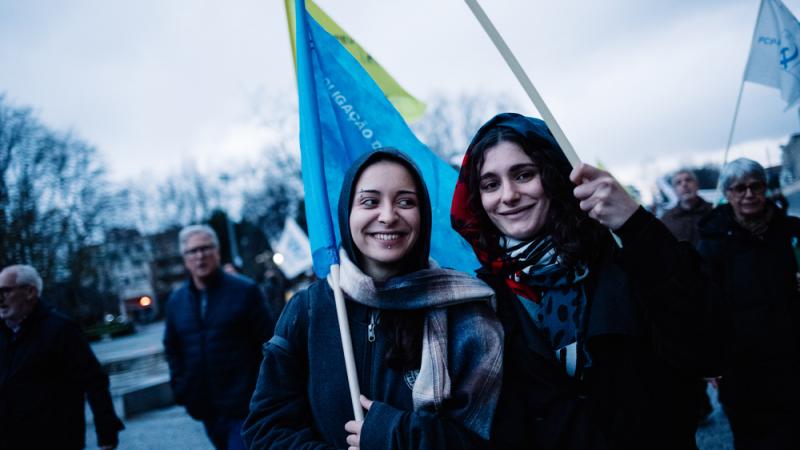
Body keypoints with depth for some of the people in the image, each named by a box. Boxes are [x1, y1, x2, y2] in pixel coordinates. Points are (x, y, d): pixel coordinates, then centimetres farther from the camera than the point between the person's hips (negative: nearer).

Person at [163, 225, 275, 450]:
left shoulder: (245, 290, -4)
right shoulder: (176, 300, 9)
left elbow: (267, 343, -5)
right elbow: (172, 348, 20)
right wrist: (180, 386, 8)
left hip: (244, 405, -5)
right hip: (205, 407, 5)